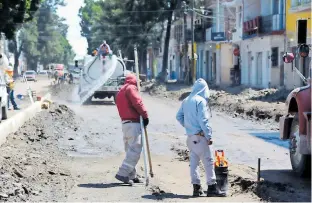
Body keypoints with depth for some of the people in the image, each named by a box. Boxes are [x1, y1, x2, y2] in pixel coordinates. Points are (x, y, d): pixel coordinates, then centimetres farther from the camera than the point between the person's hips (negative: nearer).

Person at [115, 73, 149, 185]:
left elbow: (125, 106, 18)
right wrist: (145, 115, -9)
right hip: (133, 123, -9)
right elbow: (137, 103, -16)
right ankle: (123, 173, -19)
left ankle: (131, 176, 16)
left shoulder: (120, 92, 24)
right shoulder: (131, 88, -3)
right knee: (135, 150, -12)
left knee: (130, 150, 14)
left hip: (125, 123, 10)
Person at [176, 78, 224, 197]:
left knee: (193, 162, 11)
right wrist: (209, 136, -13)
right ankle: (211, 187, 2)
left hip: (190, 137, 8)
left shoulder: (186, 101, 9)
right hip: (200, 136, -8)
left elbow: (179, 117, 13)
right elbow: (203, 120, -17)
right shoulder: (201, 101, -14)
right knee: (208, 161, 0)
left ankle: (196, 187, 14)